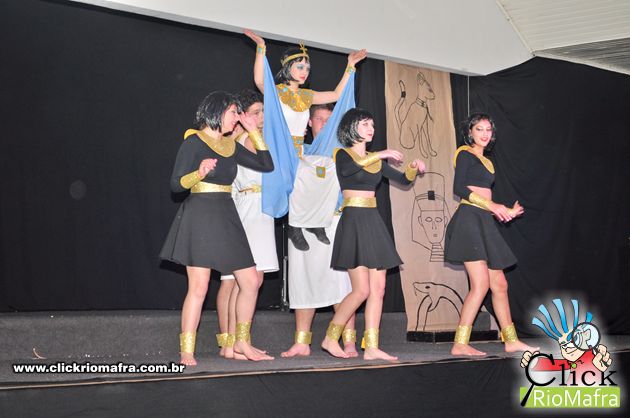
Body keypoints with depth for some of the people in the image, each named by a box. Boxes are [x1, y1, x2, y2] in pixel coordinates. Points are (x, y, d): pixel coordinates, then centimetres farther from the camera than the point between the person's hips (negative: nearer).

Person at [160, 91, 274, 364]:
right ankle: (186, 353, -5)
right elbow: (176, 183, -8)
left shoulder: (230, 146, 16)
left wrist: (253, 131, 13)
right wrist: (200, 173, -27)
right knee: (199, 287, -11)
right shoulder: (194, 142, -3)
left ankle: (242, 342, 19)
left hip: (226, 218, 7)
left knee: (250, 282, 5)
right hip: (200, 215, -7)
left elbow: (267, 165, 16)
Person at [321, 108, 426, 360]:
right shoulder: (343, 154, -2)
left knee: (378, 289, 0)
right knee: (362, 290, -11)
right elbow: (347, 169, -27)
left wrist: (414, 169, -1)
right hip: (353, 221, -7)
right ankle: (330, 338, 3)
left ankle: (371, 347, 1)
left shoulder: (375, 160, 17)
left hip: (373, 222, 7)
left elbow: (403, 180, 20)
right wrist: (380, 155, -27)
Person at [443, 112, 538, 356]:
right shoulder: (465, 154, -1)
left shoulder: (485, 161, 23)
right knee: (481, 283, -17)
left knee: (499, 284, 10)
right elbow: (459, 188, -13)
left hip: (484, 222, 9)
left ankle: (511, 340, 18)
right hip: (468, 219, -9)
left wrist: (506, 213, 19)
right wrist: (492, 206, -17)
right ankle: (460, 344, -16)